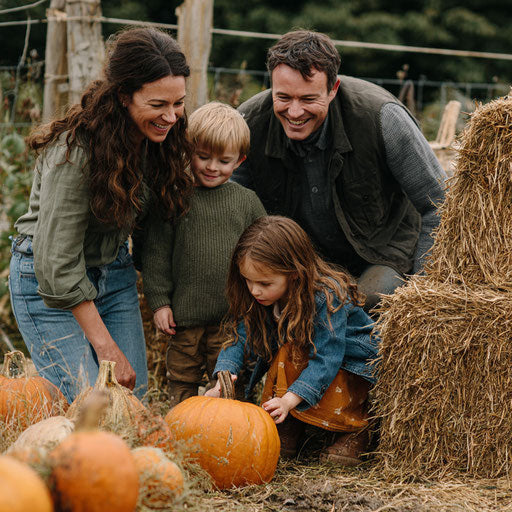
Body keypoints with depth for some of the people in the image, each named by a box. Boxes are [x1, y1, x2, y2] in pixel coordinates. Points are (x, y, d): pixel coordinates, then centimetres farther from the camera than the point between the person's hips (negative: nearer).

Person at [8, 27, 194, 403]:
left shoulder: (160, 137, -8)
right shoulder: (74, 151, -29)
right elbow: (58, 263, -27)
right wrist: (106, 348, -23)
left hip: (114, 271, 6)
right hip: (47, 277, -6)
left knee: (134, 394, 3)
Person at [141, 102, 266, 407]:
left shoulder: (247, 201, 6)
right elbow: (156, 253, 3)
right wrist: (159, 301, -2)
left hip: (233, 317, 1)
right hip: (185, 315, 0)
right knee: (183, 383, 10)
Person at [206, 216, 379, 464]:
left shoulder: (327, 296, -33)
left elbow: (326, 359, -37)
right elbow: (240, 337, -18)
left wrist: (289, 399, -48)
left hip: (352, 364, -5)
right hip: (300, 361, 5)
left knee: (327, 404, -32)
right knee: (286, 351, -28)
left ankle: (356, 427, 0)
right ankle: (288, 425, -13)